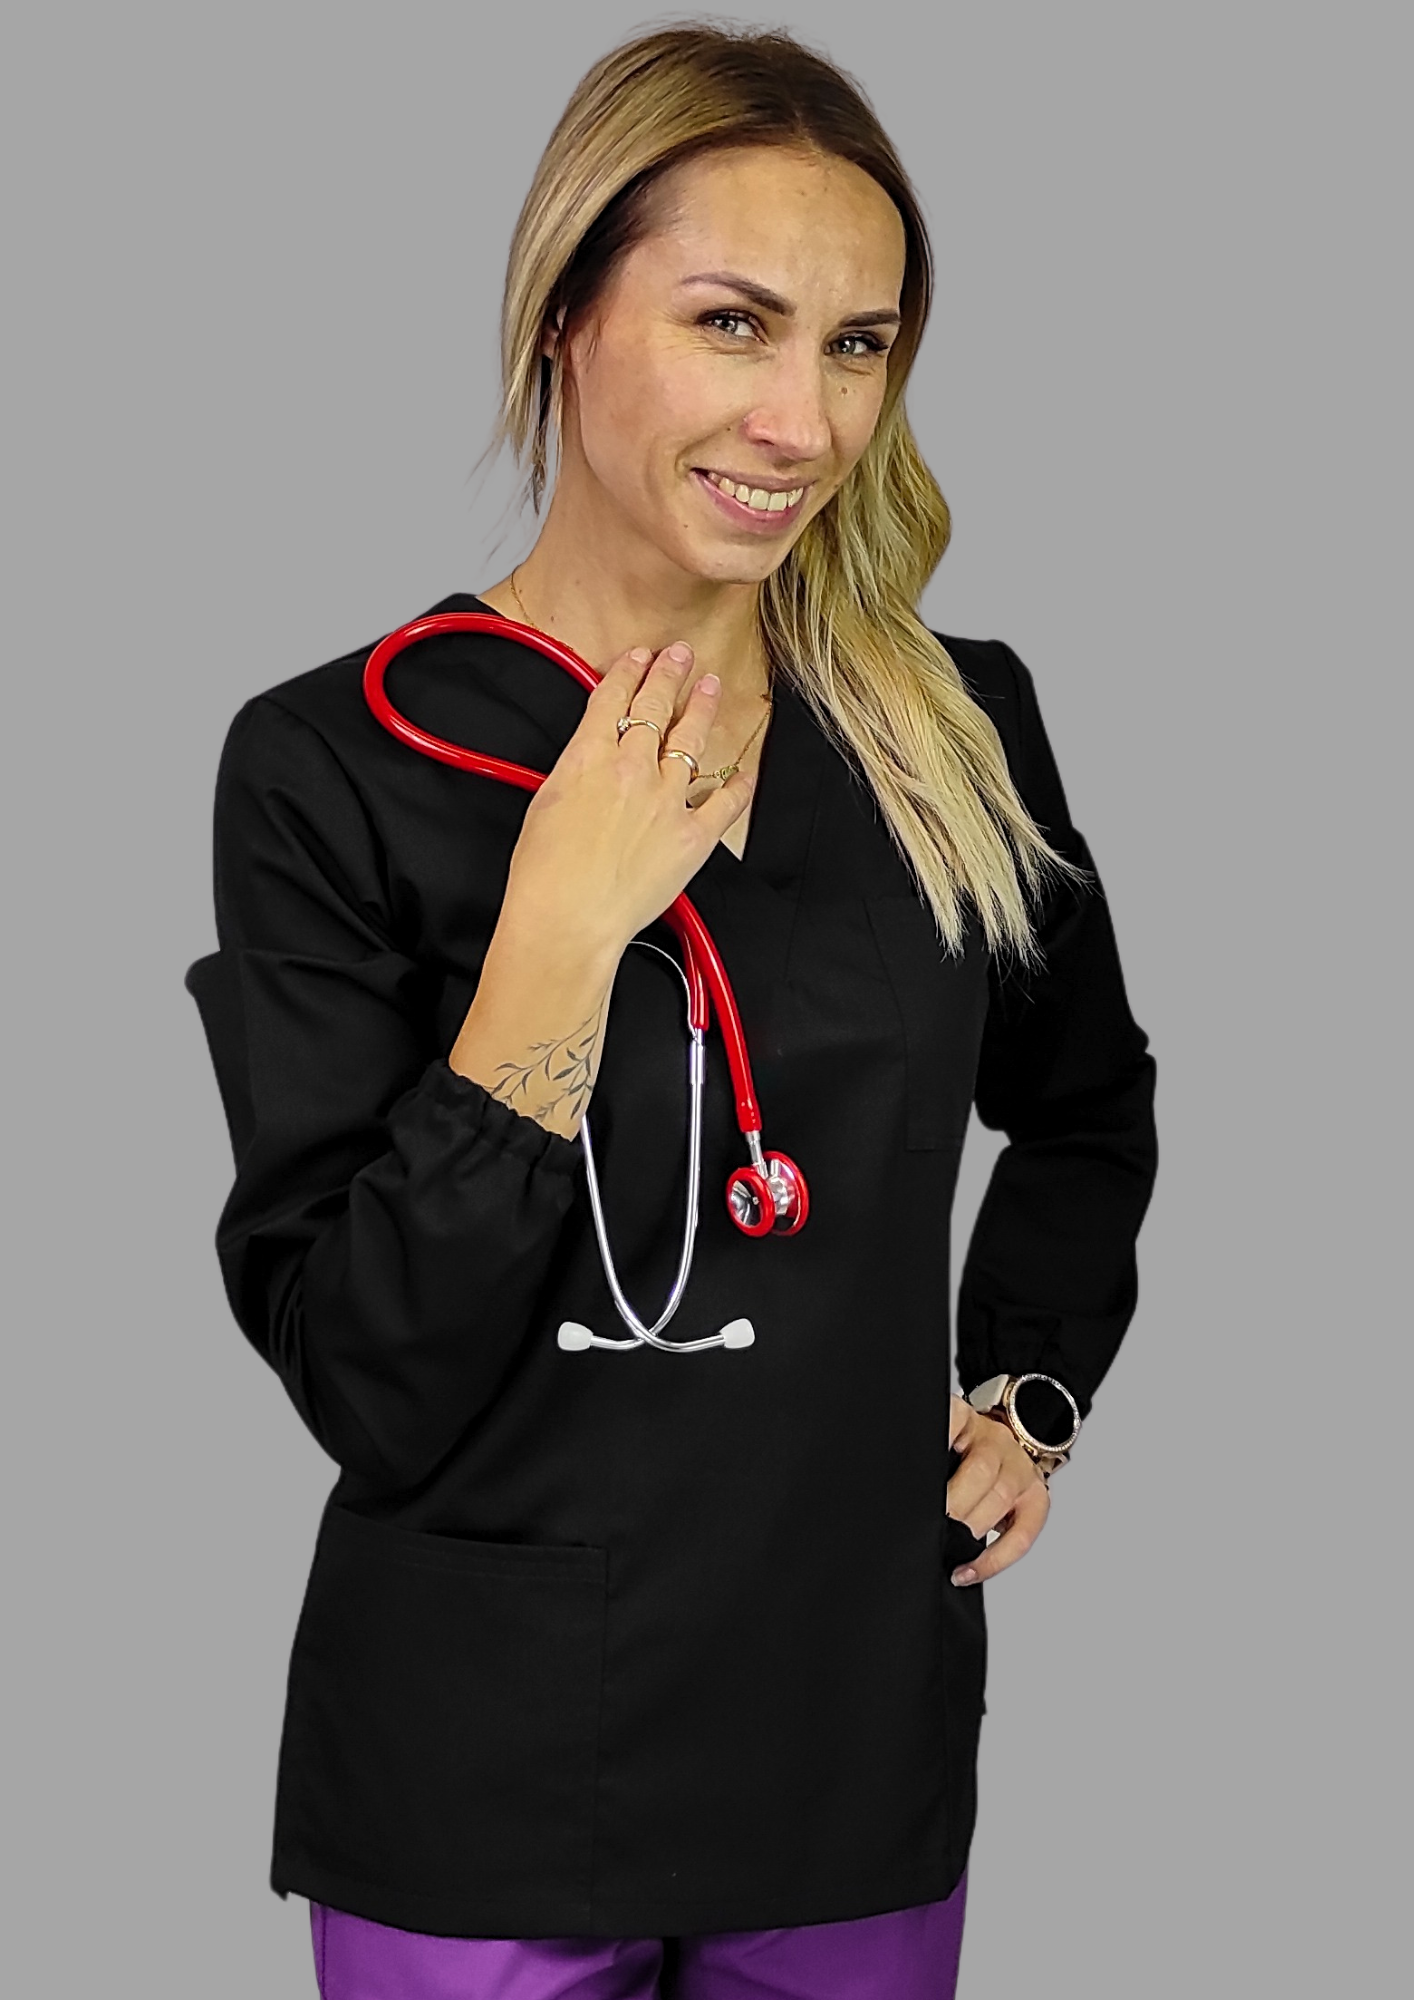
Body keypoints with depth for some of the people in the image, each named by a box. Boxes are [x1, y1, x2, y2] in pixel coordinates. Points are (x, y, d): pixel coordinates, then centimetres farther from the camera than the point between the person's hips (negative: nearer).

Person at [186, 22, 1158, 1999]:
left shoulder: (959, 728, -2)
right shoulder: (337, 763, -13)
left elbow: (1087, 1107, 18)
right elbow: (368, 1391, -17)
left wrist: (1027, 1390, 5)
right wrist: (557, 940, -23)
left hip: (867, 1757, 3)